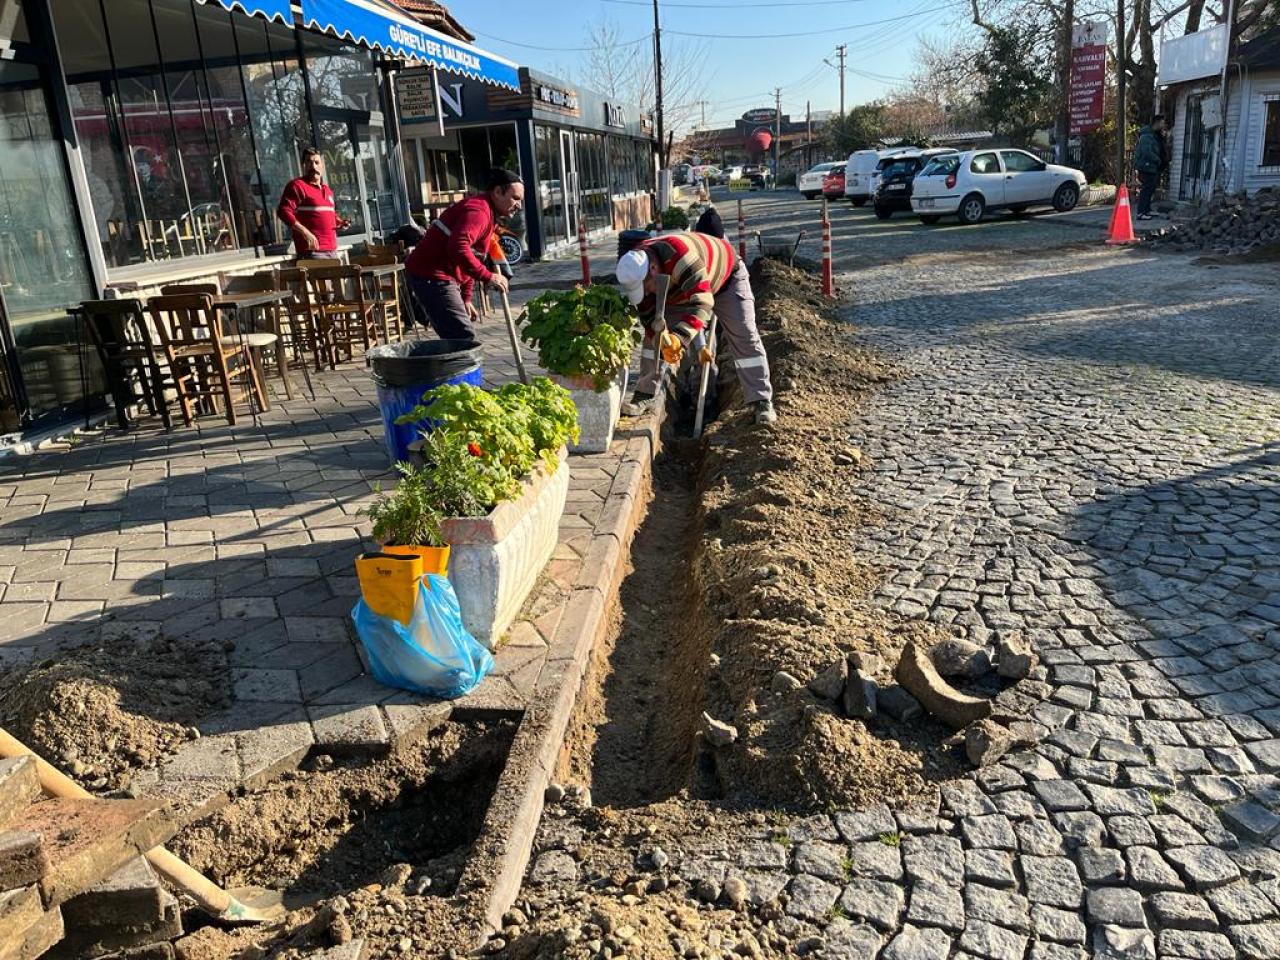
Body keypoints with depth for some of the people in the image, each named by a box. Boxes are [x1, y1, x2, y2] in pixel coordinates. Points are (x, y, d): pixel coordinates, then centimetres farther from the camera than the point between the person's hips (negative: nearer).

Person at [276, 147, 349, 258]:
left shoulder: (327, 189, 22)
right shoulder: (297, 185, -3)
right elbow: (283, 211, -14)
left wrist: (340, 223, 15)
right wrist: (305, 232, -24)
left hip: (332, 250, 8)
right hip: (312, 250, -8)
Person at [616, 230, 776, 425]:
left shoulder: (680, 256, -47)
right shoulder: (636, 267, -25)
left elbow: (701, 301, -50)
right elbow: (648, 313, -19)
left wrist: (680, 337, -62)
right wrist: (663, 340, -35)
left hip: (725, 275, -5)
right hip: (679, 288, 6)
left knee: (745, 337, -13)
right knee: (653, 334, -4)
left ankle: (761, 402, -9)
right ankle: (644, 395, 5)